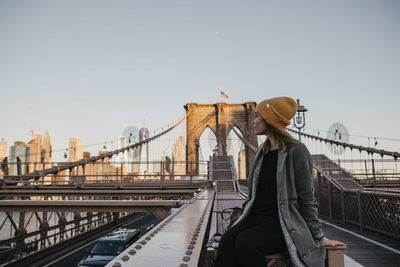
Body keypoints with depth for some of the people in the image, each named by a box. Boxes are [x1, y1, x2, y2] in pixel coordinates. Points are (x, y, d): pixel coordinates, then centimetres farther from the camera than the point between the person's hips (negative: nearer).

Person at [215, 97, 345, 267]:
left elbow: (307, 199, -5)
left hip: (283, 223, -5)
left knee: (244, 242, -33)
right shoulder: (262, 151, 16)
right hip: (256, 218, 6)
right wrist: (244, 219, 11)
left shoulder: (296, 151, -6)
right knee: (227, 240, -25)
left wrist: (319, 237, -3)